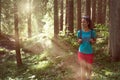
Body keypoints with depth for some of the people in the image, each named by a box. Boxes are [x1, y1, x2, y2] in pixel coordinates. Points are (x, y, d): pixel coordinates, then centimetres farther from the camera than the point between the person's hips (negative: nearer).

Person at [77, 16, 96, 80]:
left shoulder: (92, 32, -9)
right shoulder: (79, 32, -7)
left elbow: (94, 41, 4)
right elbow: (78, 42, 6)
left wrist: (92, 41, -19)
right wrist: (79, 41, -17)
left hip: (89, 52, 1)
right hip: (81, 52, 0)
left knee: (89, 68, 12)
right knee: (83, 67, -5)